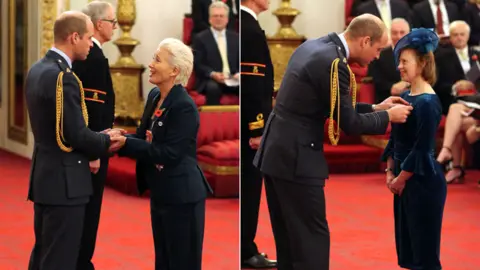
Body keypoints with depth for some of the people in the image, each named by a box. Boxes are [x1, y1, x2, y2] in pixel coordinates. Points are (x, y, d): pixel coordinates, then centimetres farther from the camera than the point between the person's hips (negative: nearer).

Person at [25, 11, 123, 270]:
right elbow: (76, 134, -21)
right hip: (63, 180, -10)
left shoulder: (37, 69, 9)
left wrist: (96, 141, 8)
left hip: (44, 175, 10)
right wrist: (106, 141, -3)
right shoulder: (63, 77, -21)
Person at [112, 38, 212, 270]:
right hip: (159, 193, 9)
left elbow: (169, 153, -24)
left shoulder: (184, 107, -20)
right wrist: (119, 139, -11)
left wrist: (125, 143, -24)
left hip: (182, 196, -9)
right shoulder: (154, 96, 6)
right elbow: (145, 138, 8)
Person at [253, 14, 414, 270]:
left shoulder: (313, 46, 10)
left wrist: (375, 107, 15)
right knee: (312, 237, -2)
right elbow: (349, 123, -14)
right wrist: (388, 116, 0)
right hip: (296, 159, -10)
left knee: (289, 236, 16)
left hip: (275, 152, 10)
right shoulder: (333, 61, -19)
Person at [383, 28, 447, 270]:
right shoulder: (405, 96, 9)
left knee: (424, 250, -1)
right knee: (407, 244, 14)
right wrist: (390, 173, 6)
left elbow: (422, 149, -18)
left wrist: (400, 179, -11)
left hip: (424, 181, -9)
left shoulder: (428, 102, -16)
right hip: (405, 180, 9)